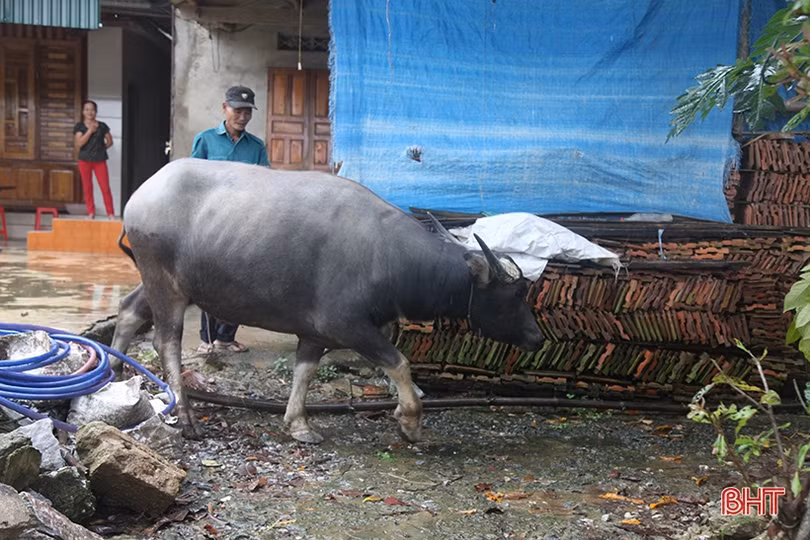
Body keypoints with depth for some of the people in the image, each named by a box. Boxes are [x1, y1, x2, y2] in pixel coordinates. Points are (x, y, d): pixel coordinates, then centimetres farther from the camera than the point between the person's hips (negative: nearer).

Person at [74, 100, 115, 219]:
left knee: (105, 188, -6)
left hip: (100, 160, 0)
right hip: (85, 160, 0)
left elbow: (109, 141, 13)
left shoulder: (102, 126, 4)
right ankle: (91, 213, 15)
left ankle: (110, 214, -1)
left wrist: (101, 148, 1)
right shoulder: (79, 127, 1)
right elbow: (79, 143, -11)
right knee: (87, 188, 5)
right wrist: (90, 131, -16)